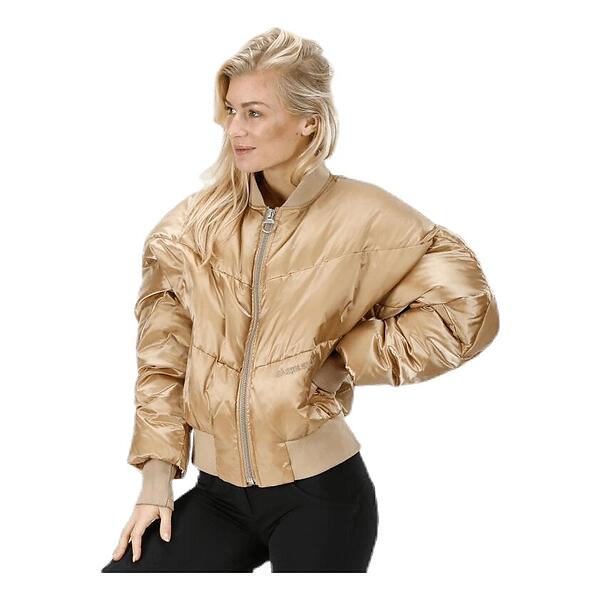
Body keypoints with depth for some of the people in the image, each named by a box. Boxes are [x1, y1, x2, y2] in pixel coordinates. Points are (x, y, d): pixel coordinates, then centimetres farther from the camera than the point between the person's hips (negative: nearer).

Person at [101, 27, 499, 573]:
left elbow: (465, 312, -10)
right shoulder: (198, 222, 1)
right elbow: (164, 353, 4)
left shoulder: (362, 216, -9)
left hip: (318, 494, -3)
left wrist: (344, 359, -10)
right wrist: (157, 471, -1)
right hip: (219, 492, 4)